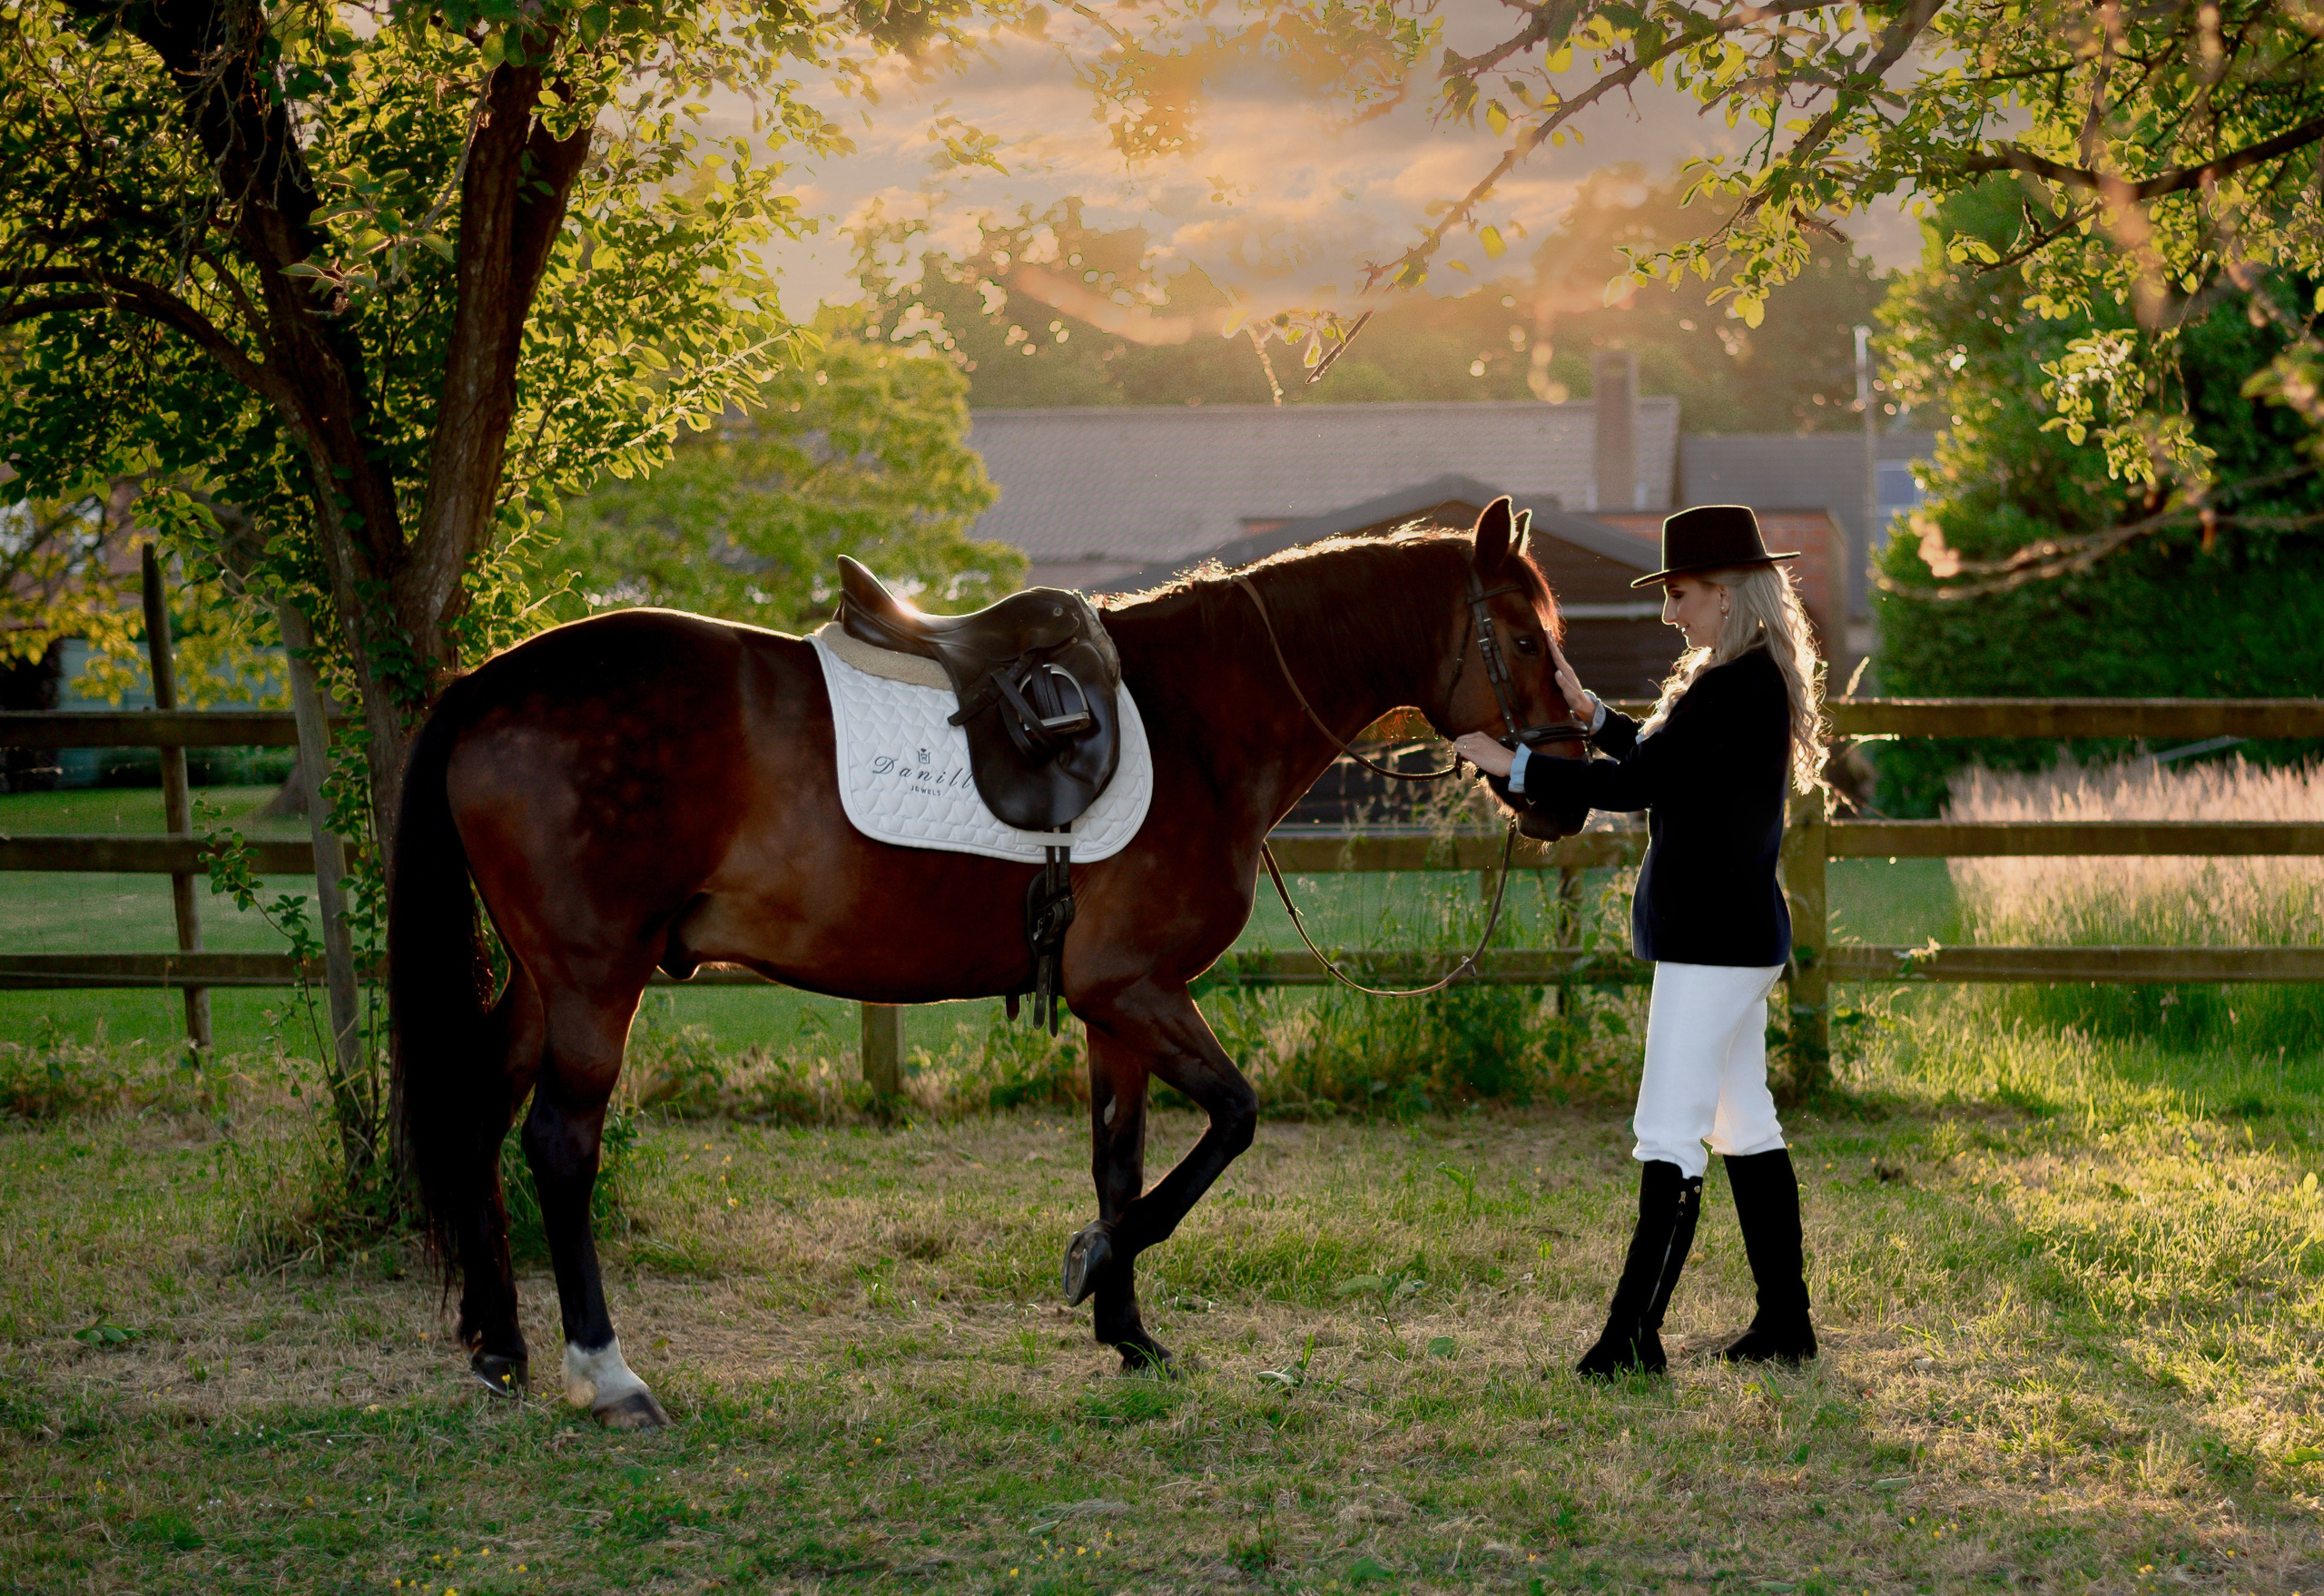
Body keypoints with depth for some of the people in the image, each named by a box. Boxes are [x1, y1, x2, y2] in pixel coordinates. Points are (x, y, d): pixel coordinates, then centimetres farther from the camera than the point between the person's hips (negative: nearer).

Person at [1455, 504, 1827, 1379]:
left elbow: (1632, 785, -23)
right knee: (1744, 1125, 15)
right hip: (1737, 933, 11)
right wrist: (1589, 710, 15)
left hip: (1716, 938, -11)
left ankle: (1634, 1332, -10)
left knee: (1671, 1133, -10)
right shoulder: (1759, 681, 12)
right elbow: (1664, 760, 23)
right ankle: (1785, 1321, 21)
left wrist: (1509, 763, -18)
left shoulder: (1735, 689, -20)